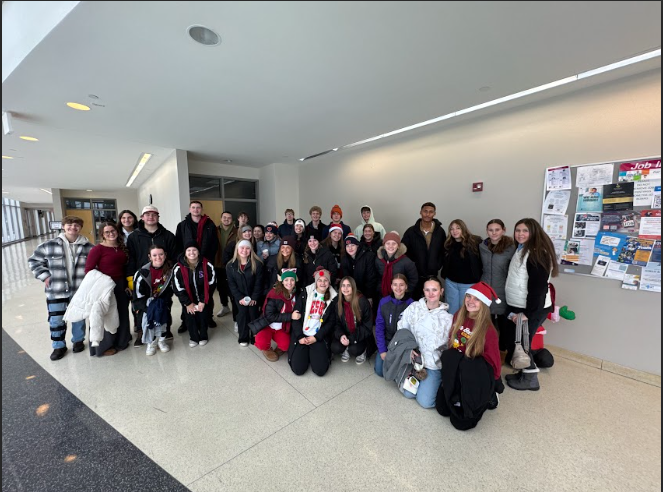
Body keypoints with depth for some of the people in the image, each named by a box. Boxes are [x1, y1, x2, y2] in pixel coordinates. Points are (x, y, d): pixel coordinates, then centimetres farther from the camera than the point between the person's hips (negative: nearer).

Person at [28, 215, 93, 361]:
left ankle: (78, 340, 35)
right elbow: (34, 260, 6)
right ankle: (59, 346, 29)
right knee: (56, 320, 9)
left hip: (80, 290, 0)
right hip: (56, 291, 0)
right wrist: (45, 276, -4)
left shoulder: (87, 247, -4)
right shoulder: (49, 245, -6)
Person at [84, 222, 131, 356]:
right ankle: (104, 346, 26)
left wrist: (126, 285, 9)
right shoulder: (98, 249, -13)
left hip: (120, 285, 6)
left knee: (122, 314, 17)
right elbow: (88, 270, -14)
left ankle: (120, 341, 36)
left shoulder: (122, 248, 6)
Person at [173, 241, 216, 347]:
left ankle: (203, 336, 28)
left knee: (203, 316, 2)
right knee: (190, 318, 2)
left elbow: (211, 284, -10)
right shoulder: (179, 268, -15)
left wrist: (203, 301, -10)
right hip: (187, 300, 0)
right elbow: (178, 289, -9)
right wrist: (188, 303, -8)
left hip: (203, 299, 0)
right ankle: (194, 337, 28)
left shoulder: (207, 265, -15)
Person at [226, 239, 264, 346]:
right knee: (242, 315, 0)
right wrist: (240, 297, -11)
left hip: (253, 296, -1)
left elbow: (258, 282, -9)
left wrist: (254, 297, -13)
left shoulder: (257, 264, -12)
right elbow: (231, 284, -5)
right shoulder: (230, 265, -6)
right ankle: (243, 338, 18)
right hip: (239, 297, 1)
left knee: (254, 315, 2)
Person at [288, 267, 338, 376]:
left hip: (320, 337, 0)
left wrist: (316, 337, -8)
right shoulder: (305, 293, 1)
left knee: (320, 370, -13)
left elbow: (331, 322, 0)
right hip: (301, 335, 0)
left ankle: (313, 354, 18)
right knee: (298, 369, -11)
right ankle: (307, 354, 20)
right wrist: (300, 337, -10)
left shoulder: (333, 298, 3)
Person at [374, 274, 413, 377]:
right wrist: (382, 350, -11)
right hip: (386, 342, 2)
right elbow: (379, 327, -6)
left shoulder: (411, 304, -16)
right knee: (380, 370, -4)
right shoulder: (383, 302, -10)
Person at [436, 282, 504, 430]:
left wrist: (489, 384, -8)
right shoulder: (458, 316, -5)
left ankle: (487, 397, 14)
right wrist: (450, 366, 5)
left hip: (477, 377, -5)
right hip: (455, 373, 5)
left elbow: (493, 359, -14)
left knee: (461, 422, -5)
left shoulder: (488, 329, -23)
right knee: (442, 409, 2)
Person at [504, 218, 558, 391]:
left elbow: (538, 287, -22)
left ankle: (530, 378, 22)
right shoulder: (520, 250, 11)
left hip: (532, 308, -8)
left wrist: (528, 313, -23)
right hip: (516, 305, 9)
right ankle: (523, 373, 31)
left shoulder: (538, 253, -18)